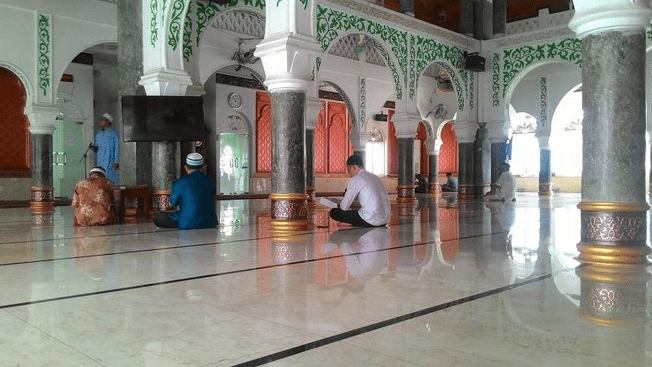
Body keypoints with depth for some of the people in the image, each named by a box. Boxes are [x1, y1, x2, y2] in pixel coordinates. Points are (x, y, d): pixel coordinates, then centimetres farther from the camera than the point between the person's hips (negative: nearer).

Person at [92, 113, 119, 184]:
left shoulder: (112, 133, -1)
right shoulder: (98, 134, 19)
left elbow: (117, 148, -4)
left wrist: (116, 162, -11)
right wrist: (94, 148, 0)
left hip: (109, 162, -6)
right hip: (99, 162, 6)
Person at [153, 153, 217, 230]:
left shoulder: (180, 182, -10)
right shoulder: (210, 181, 3)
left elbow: (172, 203, 2)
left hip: (188, 224, -5)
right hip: (210, 223, 5)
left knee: (157, 217, 8)